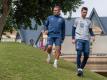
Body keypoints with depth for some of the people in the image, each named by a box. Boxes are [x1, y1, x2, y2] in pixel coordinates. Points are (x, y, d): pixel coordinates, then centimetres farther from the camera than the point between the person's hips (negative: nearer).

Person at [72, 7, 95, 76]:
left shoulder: (89, 21, 16)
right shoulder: (77, 20, 9)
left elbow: (90, 30, 18)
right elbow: (73, 29, 10)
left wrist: (93, 36, -3)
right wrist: (73, 38, 0)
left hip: (86, 40, 3)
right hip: (79, 39, -3)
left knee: (86, 56, -3)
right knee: (79, 54, -16)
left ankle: (81, 68, 12)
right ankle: (79, 69, -13)